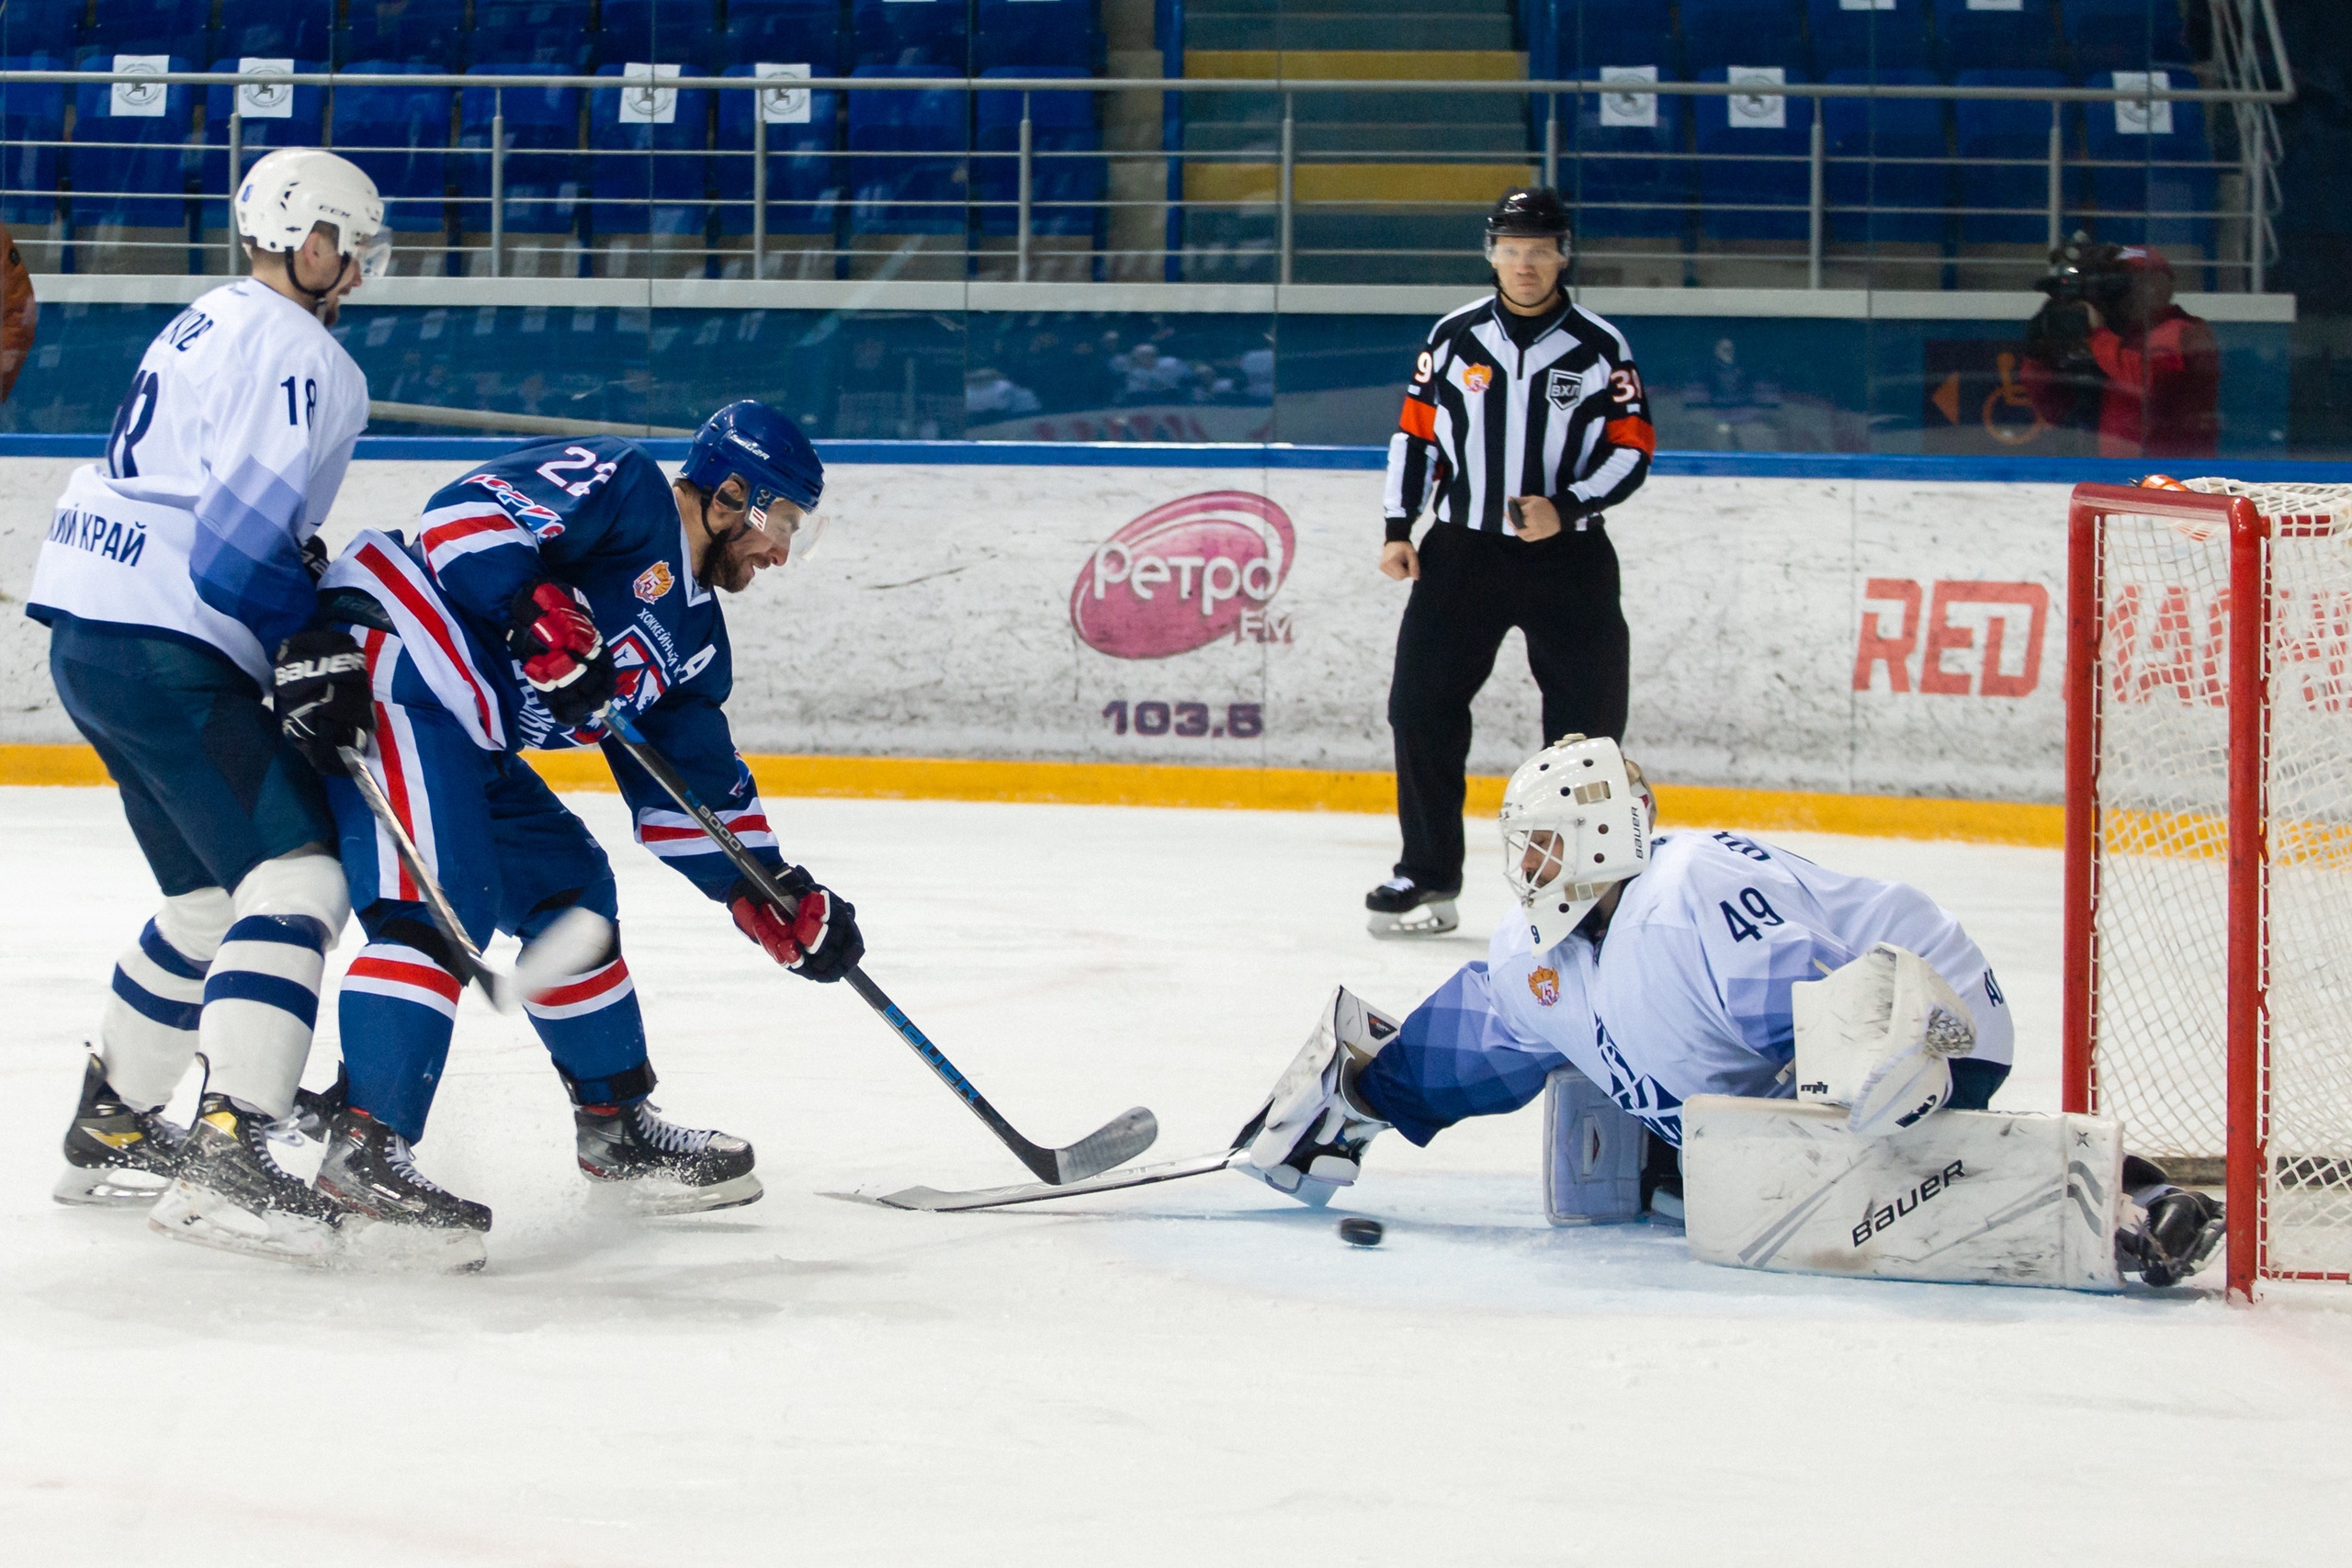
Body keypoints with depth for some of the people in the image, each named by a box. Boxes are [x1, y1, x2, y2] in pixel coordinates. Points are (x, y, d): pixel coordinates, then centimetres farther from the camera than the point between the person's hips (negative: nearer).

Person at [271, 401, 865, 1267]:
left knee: (566, 886, 17)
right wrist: (541, 614, -29)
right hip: (389, 673, -11)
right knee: (443, 904, -22)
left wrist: (774, 894, 14)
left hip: (468, 737, 11)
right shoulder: (626, 487, -7)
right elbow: (468, 511, -19)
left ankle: (614, 1123, 28)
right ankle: (363, 1148, -30)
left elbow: (692, 787, 23)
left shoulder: (693, 635, 21)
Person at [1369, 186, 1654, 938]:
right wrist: (1399, 529, 3)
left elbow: (1633, 449, -2)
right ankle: (1428, 876, 4)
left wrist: (1566, 509, -16)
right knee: (1421, 702, -4)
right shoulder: (1453, 337, 5)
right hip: (1461, 549, 2)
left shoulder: (1600, 347, -1)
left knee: (1587, 719, -1)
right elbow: (1414, 432, 11)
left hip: (1568, 557, -2)